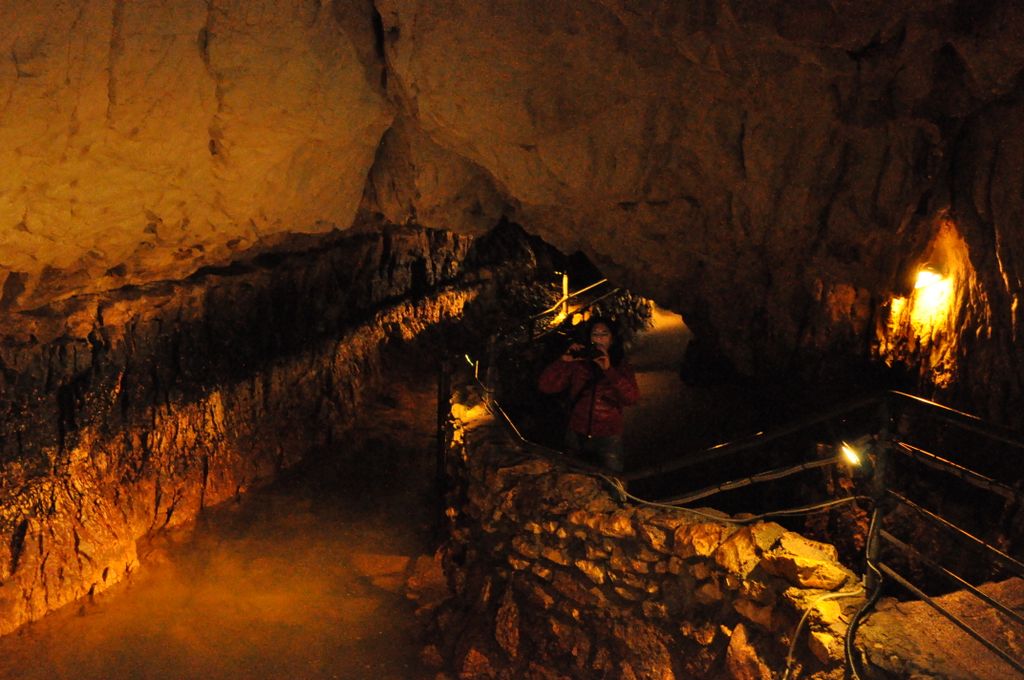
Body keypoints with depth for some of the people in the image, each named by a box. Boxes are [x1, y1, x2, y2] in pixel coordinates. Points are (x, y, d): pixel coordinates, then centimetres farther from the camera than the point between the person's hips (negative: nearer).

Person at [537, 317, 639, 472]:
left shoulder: (621, 367, -1)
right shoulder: (578, 364, -2)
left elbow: (631, 398, -18)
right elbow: (544, 386, -8)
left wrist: (609, 370, -27)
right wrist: (564, 360, -19)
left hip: (608, 438, -1)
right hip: (577, 436, 1)